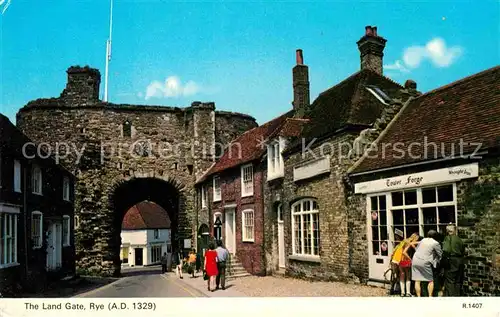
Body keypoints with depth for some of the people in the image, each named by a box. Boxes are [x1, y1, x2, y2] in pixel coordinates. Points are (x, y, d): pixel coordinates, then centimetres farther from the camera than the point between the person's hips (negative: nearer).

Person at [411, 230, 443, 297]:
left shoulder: (423, 240, 12)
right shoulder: (435, 243, -4)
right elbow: (440, 254, 4)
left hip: (415, 261, 4)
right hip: (424, 263, -4)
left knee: (417, 281, 5)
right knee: (431, 280, 11)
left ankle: (418, 297, 3)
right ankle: (430, 296, 4)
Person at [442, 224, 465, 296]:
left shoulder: (448, 238, -8)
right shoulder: (459, 239, 11)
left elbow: (446, 250, -19)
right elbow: (463, 252, 12)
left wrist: (444, 259, -9)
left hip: (451, 261, -6)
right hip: (460, 261, 6)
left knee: (449, 281, -2)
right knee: (458, 282, 14)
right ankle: (458, 295, 19)